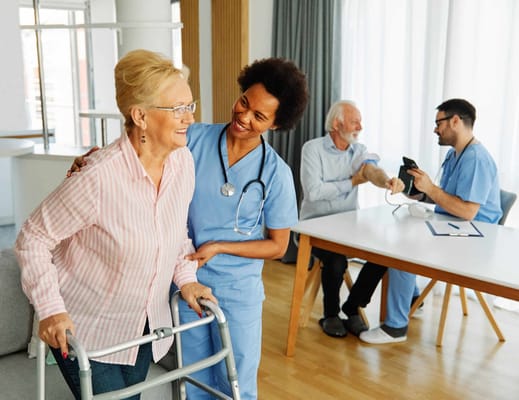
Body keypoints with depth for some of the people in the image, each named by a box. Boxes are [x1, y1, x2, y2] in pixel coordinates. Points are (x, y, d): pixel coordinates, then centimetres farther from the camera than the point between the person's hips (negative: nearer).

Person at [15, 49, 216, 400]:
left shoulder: (184, 161, -11)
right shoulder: (99, 177, -31)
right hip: (85, 331, -6)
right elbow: (34, 239, -19)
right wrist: (51, 310, -22)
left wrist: (186, 278, -3)